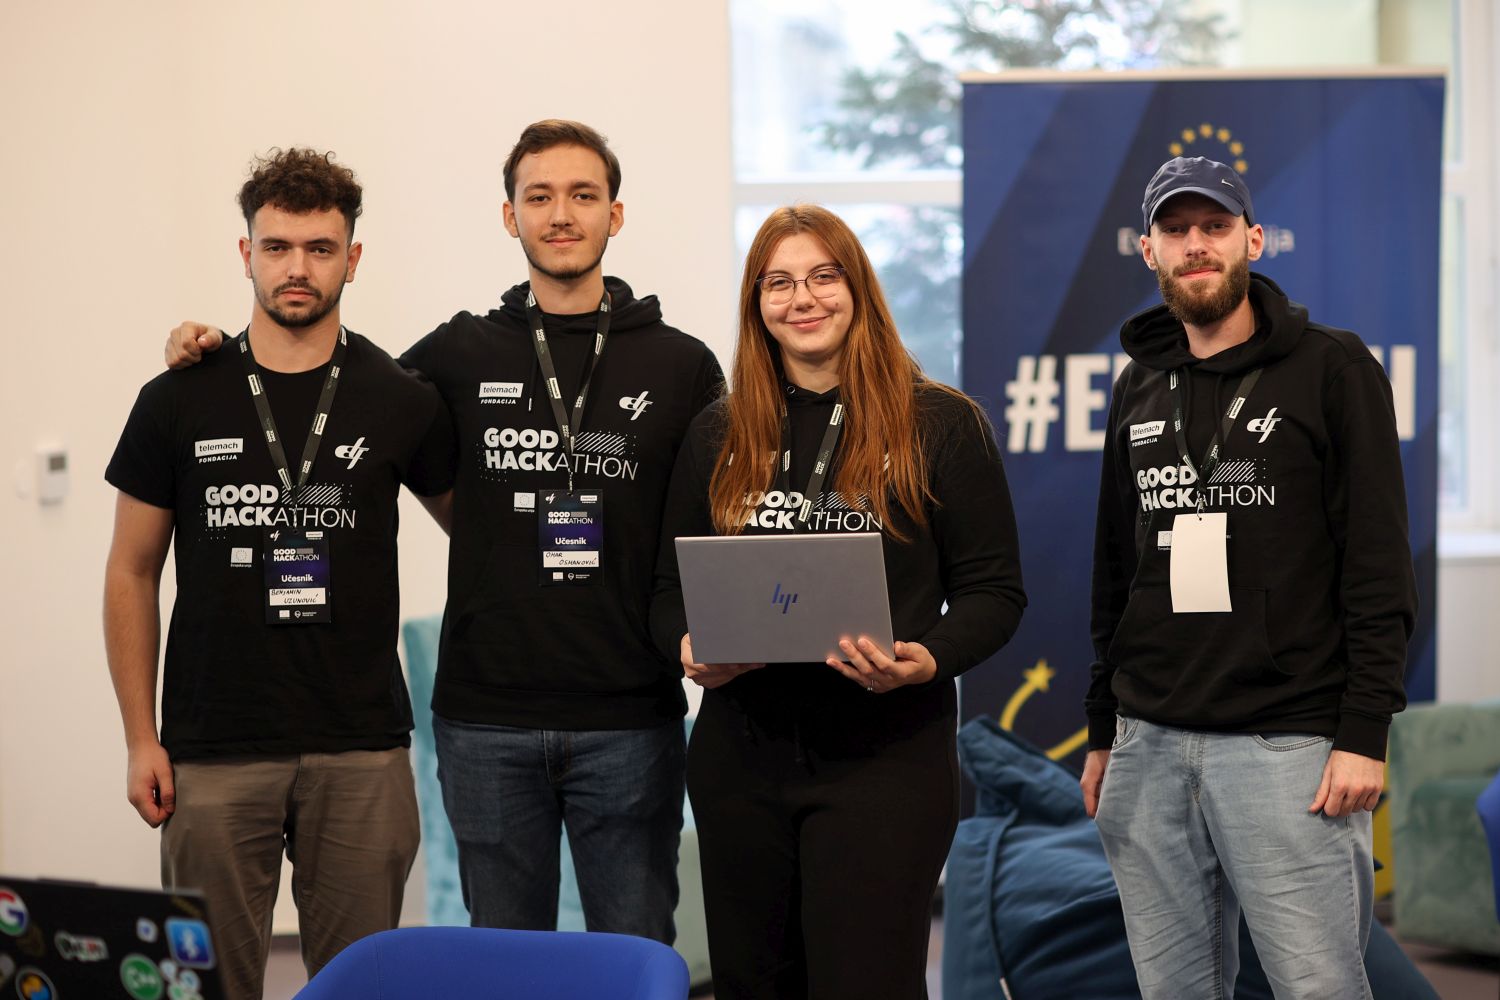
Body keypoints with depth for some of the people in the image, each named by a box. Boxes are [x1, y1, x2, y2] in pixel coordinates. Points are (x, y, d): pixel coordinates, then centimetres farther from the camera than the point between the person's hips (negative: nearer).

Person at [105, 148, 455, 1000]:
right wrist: (142, 738, 1)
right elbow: (132, 574, 7)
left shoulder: (403, 402, 2)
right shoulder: (180, 402, 2)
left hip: (362, 750, 0)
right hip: (215, 754, 0)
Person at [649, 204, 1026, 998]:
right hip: (740, 756, 4)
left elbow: (992, 591, -2)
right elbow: (671, 586, 13)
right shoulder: (718, 434, 10)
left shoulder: (941, 424, -1)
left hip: (887, 759, -4)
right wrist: (689, 646, -9)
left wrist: (929, 660, -21)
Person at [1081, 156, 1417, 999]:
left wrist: (1365, 732, -13)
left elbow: (1380, 566, -6)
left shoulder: (1332, 370, -1)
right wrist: (1103, 732, 17)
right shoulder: (1141, 389, 15)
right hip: (1150, 743, 5)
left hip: (1286, 746, -5)